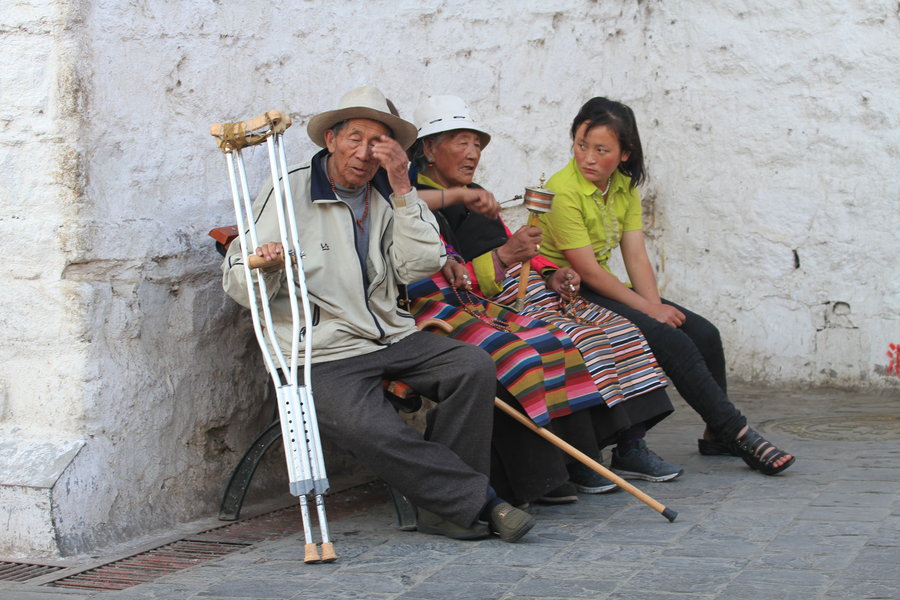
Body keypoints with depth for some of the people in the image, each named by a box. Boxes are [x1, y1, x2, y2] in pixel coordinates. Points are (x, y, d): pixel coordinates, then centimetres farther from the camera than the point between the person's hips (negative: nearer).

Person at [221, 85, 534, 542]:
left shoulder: (387, 196, 14)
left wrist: (402, 188, -7)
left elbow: (420, 266, -2)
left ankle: (441, 504, -13)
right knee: (369, 428, -32)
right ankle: (479, 502, -20)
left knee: (474, 367, -20)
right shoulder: (290, 193, 0)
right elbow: (239, 285, -3)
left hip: (392, 338, 5)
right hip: (324, 355, -5)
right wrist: (265, 265, -27)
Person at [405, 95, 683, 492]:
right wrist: (503, 257, -26)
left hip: (530, 294, 9)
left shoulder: (476, 197, 24)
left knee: (619, 333, -5)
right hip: (485, 308, -9)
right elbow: (437, 283, -18)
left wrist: (552, 276, 6)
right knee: (578, 341, -29)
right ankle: (579, 463, -23)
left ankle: (630, 448, -6)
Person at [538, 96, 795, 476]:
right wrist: (647, 309, -17)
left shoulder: (624, 187, 6)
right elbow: (587, 270, -20)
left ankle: (717, 434, 14)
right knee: (672, 341, -22)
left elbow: (636, 257, 1)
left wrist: (656, 305, -16)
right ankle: (738, 433, -16)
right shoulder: (563, 192, -18)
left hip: (601, 289, 8)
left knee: (704, 334, -2)